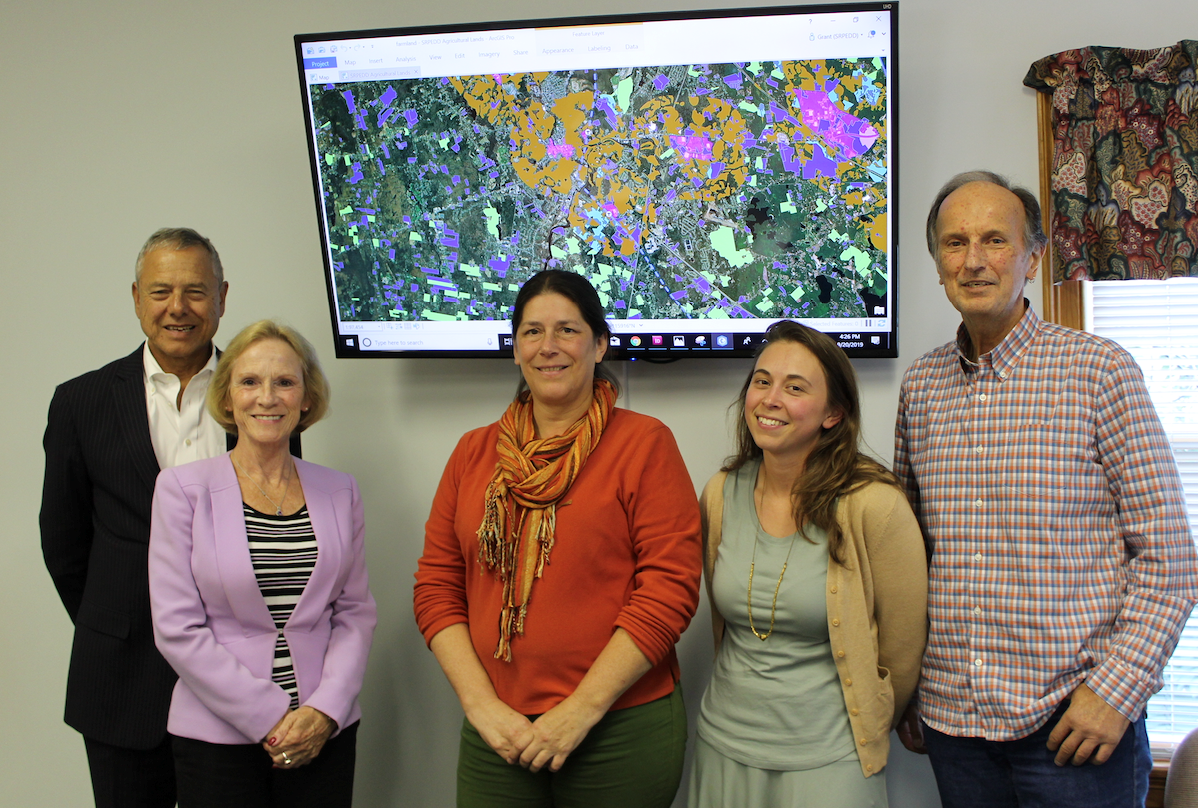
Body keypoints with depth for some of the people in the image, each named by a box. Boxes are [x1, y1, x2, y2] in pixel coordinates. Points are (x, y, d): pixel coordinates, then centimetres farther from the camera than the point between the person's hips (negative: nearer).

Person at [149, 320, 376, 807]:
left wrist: (324, 711, -8)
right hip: (218, 737, -2)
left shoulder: (339, 492, 5)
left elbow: (356, 611, 6)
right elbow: (177, 628, -8)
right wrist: (269, 717, -11)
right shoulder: (183, 488, -4)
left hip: (325, 731, 2)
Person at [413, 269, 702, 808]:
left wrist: (580, 711, -13)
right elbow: (436, 587, 7)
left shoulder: (645, 443, -4)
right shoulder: (474, 453, 9)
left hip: (620, 733, -3)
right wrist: (481, 704, -5)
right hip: (495, 735, 3)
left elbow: (670, 587, -10)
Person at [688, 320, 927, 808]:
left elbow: (902, 647, -6)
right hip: (723, 747, 4)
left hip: (826, 761, -4)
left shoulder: (873, 505, -16)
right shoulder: (720, 496, -3)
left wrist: (867, 729, 6)